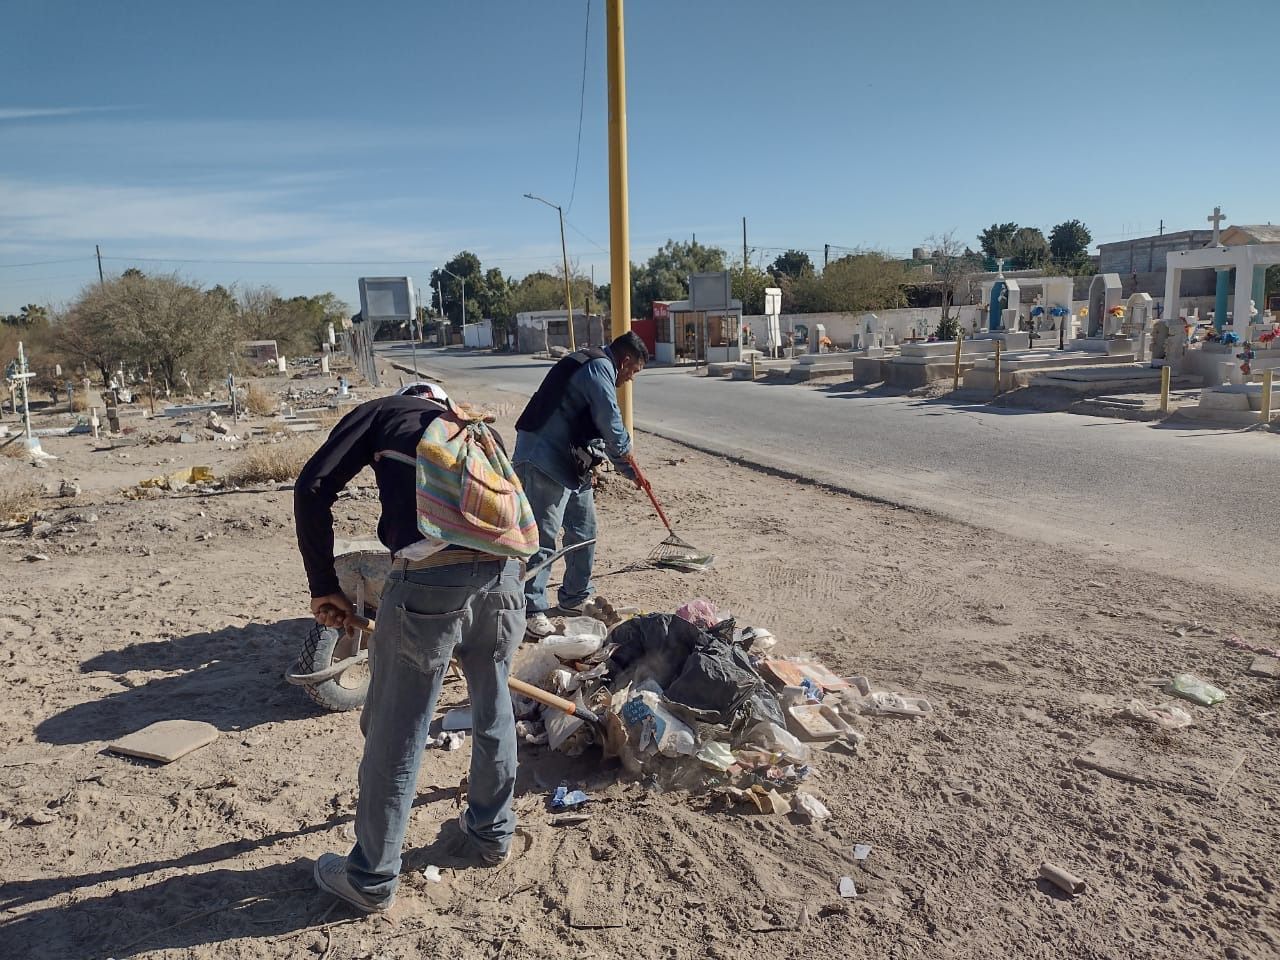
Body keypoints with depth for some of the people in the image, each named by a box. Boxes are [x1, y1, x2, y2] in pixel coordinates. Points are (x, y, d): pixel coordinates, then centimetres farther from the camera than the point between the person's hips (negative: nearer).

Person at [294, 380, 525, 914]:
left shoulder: (381, 411, 19)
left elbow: (313, 487, 6)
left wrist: (323, 587, 12)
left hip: (428, 577, -5)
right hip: (502, 571, 5)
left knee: (395, 736, 11)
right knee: (493, 712, 25)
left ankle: (372, 879, 28)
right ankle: (490, 836, 43)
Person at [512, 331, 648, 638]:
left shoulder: (596, 368, 22)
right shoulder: (599, 367, -11)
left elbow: (603, 429, 27)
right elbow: (610, 422, -17)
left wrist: (630, 471, 28)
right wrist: (628, 457, 3)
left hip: (572, 465, 11)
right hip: (545, 460, -11)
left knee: (583, 530, 16)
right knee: (543, 537, -9)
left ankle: (576, 597, 27)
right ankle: (533, 609, -3)